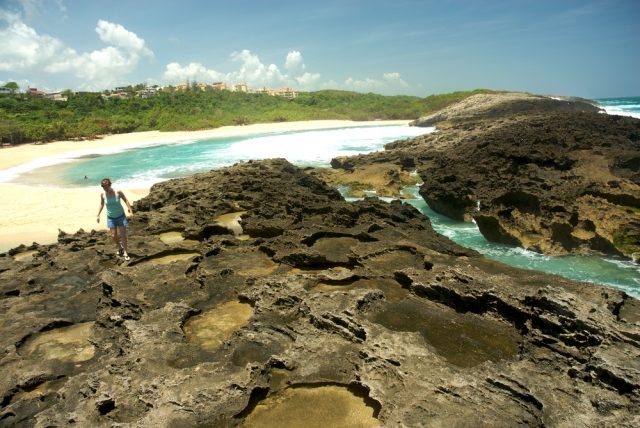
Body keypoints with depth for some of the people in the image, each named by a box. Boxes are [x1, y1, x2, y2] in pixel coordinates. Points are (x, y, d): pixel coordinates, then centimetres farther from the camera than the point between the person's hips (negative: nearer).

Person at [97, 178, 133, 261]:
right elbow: (101, 204, 7)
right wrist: (98, 215, 6)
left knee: (123, 234, -5)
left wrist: (131, 212, -8)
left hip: (121, 216, -2)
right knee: (114, 236, 0)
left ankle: (125, 252, 7)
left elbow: (126, 200, -5)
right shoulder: (102, 194, -9)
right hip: (111, 218, 2)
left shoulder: (118, 192, -16)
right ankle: (119, 248, 28)